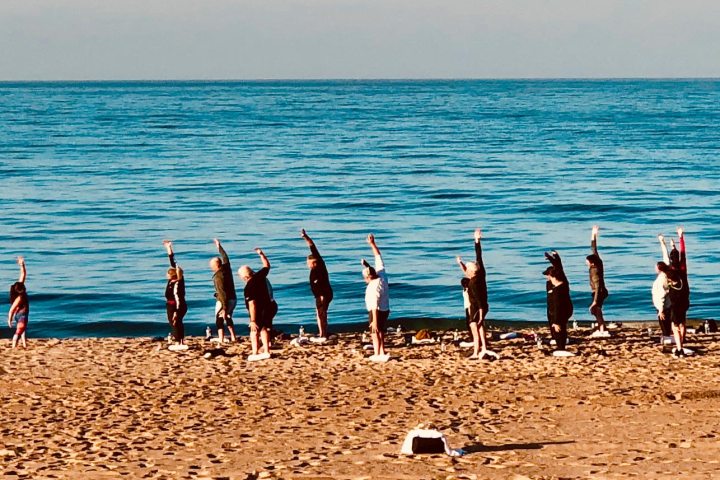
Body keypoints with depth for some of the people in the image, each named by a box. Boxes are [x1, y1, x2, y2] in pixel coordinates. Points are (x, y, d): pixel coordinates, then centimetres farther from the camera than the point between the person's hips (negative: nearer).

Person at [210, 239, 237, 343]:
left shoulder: (218, 276, -20)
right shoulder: (226, 268, 2)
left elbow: (222, 293, -24)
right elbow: (225, 257, 24)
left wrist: (224, 308, -26)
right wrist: (219, 246, 37)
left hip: (223, 301, -9)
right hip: (233, 299, 9)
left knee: (219, 321, -7)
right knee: (228, 319, 24)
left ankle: (221, 341, -17)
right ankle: (233, 338, 26)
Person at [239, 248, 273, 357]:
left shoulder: (249, 287, -25)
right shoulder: (260, 276, -6)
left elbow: (252, 305, -27)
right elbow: (267, 265, 16)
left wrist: (253, 321, -26)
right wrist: (261, 254, 25)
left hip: (258, 311, -7)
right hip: (268, 307, 7)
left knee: (254, 331, 4)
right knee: (265, 329, 20)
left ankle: (255, 353, 0)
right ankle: (266, 351, 20)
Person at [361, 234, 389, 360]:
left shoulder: (373, 288, -27)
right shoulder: (381, 275, -5)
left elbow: (375, 306, -28)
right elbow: (378, 257, 4)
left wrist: (374, 321, -26)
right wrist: (372, 244, 7)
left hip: (377, 311, -9)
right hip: (385, 310, 9)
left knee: (375, 332, 1)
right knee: (381, 332, 16)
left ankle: (377, 354, 2)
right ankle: (382, 353, 18)